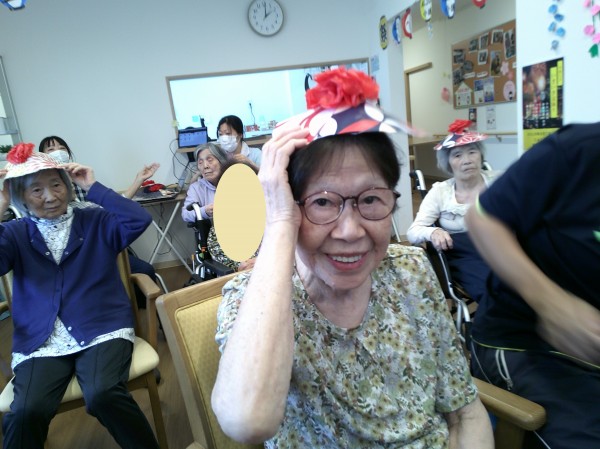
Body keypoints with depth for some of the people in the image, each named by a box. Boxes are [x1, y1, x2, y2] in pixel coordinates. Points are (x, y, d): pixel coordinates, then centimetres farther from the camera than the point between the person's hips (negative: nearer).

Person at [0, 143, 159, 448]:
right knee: (25, 413, -25)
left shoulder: (95, 221, 9)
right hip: (40, 341, 2)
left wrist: (93, 188, -5)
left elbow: (139, 220, -9)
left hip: (102, 330, -1)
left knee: (103, 396, -27)